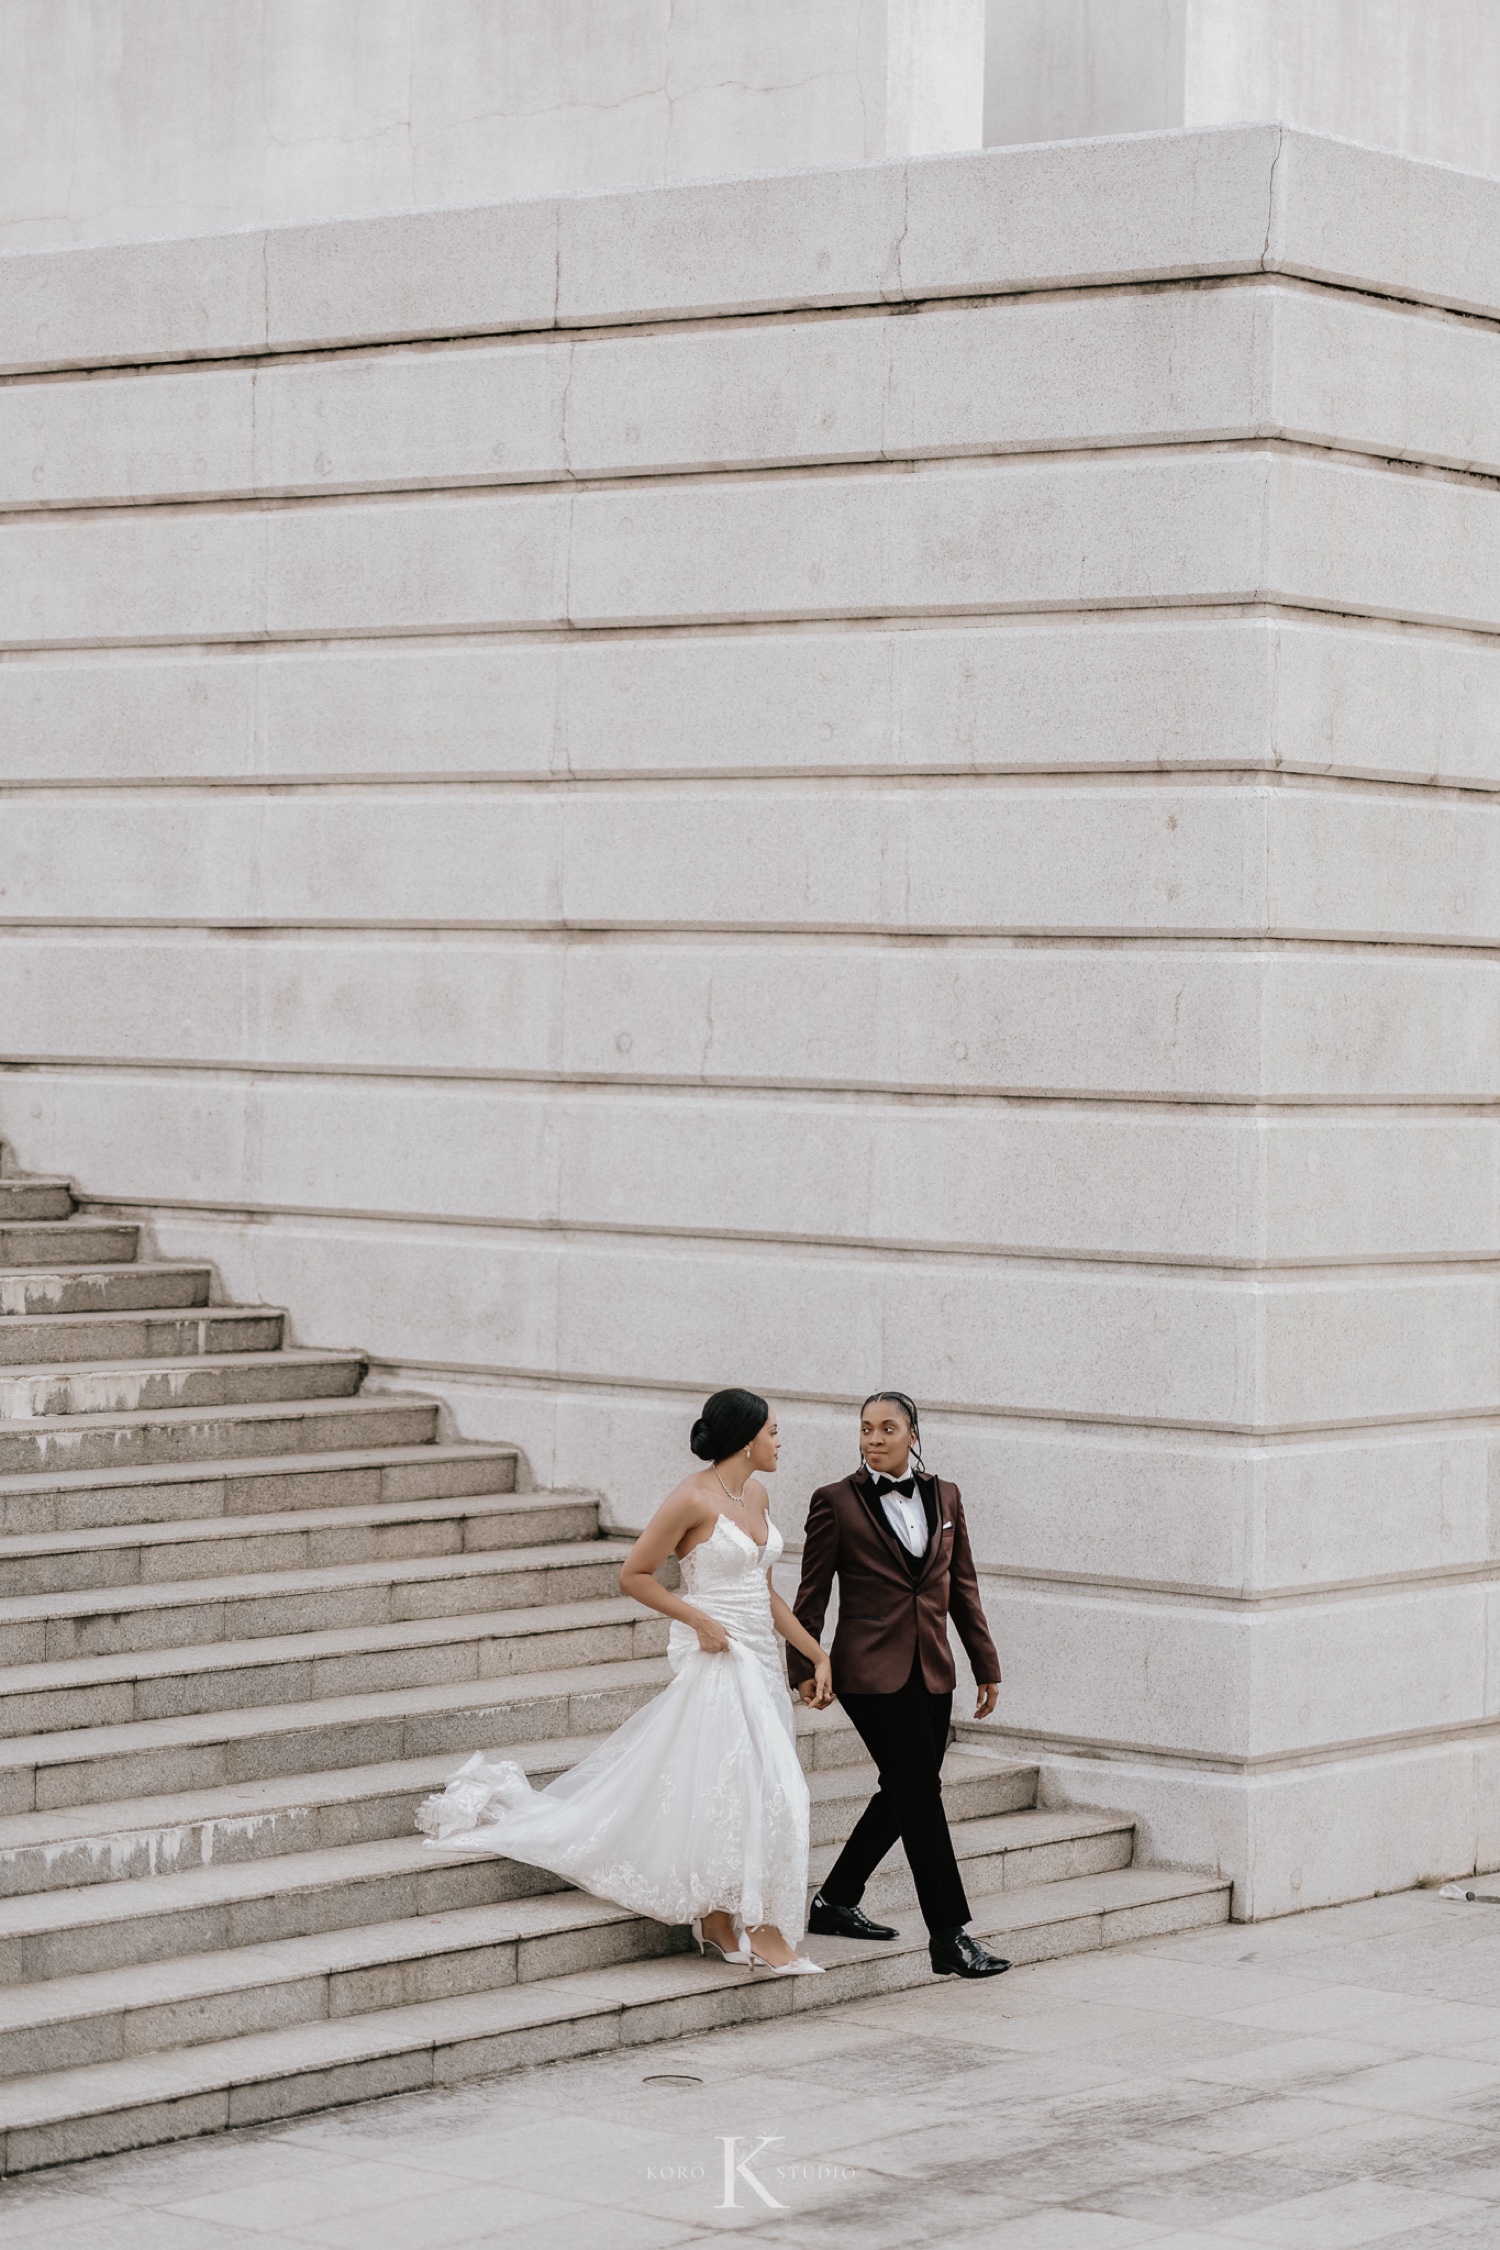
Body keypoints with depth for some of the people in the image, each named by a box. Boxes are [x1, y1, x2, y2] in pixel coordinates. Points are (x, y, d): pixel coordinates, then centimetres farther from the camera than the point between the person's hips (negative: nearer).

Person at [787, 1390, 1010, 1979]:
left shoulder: (944, 1498, 10)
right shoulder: (837, 1502, -3)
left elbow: (963, 1587, 14)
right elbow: (812, 1593, 0)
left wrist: (986, 1665, 13)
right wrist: (803, 1667, -5)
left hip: (931, 1670, 6)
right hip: (872, 1670, -6)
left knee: (904, 1793, 11)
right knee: (920, 1792, -9)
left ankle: (835, 1903, 27)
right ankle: (949, 1937, -8)